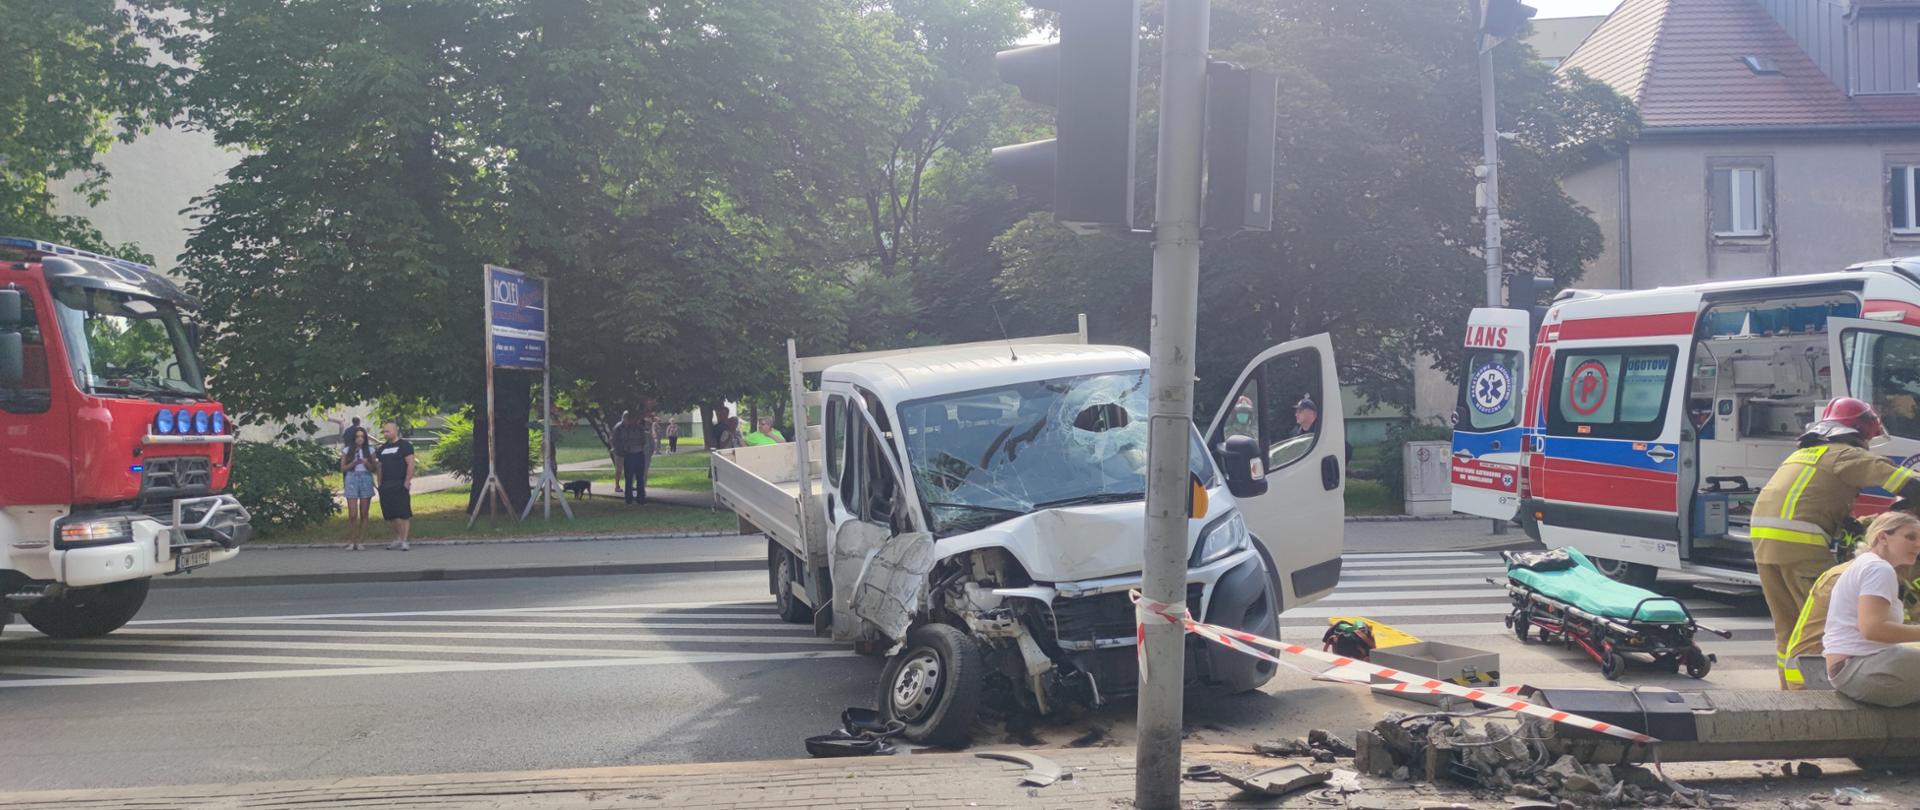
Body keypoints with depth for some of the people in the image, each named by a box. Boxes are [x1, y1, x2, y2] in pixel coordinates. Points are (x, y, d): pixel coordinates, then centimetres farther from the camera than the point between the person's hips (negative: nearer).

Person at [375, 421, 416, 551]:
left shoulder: (405, 445, -3)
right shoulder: (383, 447, 18)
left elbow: (411, 464, -10)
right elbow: (380, 466, 22)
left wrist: (407, 482, -17)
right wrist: (380, 483, 13)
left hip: (400, 485, -7)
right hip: (386, 486, 7)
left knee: (403, 514, -8)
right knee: (392, 515, 9)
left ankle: (403, 541, -8)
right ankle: (397, 539, 19)